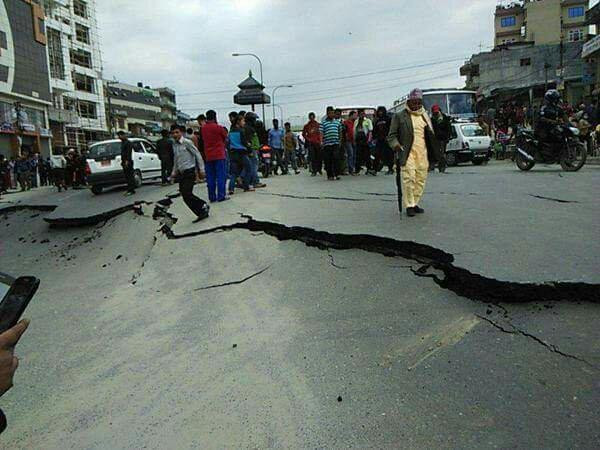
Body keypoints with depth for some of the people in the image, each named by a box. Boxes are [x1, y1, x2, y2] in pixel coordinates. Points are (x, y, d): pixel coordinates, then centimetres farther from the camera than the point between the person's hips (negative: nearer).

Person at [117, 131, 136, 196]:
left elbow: (129, 152, -18)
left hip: (128, 162, -10)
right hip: (124, 162, 10)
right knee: (126, 176, 11)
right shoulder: (122, 143, 18)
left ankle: (132, 190, -6)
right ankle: (129, 190, 16)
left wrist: (127, 161, -23)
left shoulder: (128, 143, -12)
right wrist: (122, 160, 18)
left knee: (130, 176, -8)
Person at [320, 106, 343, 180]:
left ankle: (336, 174, -3)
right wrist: (321, 141, -13)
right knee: (328, 160, 1)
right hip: (327, 144, -1)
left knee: (336, 159, -8)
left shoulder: (337, 122, 15)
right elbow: (321, 132, -2)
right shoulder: (323, 122, 5)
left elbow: (340, 132, 22)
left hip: (336, 143, 2)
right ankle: (330, 175, 8)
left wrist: (340, 141, 17)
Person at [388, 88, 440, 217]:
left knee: (421, 179, 5)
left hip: (422, 153, 5)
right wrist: (396, 145, -16)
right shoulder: (399, 116, 3)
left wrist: (433, 153, 11)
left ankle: (415, 203, 17)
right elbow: (392, 135, 4)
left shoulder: (425, 116, 19)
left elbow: (430, 135, 23)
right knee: (408, 178, -11)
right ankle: (409, 205, -3)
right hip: (407, 152, -5)